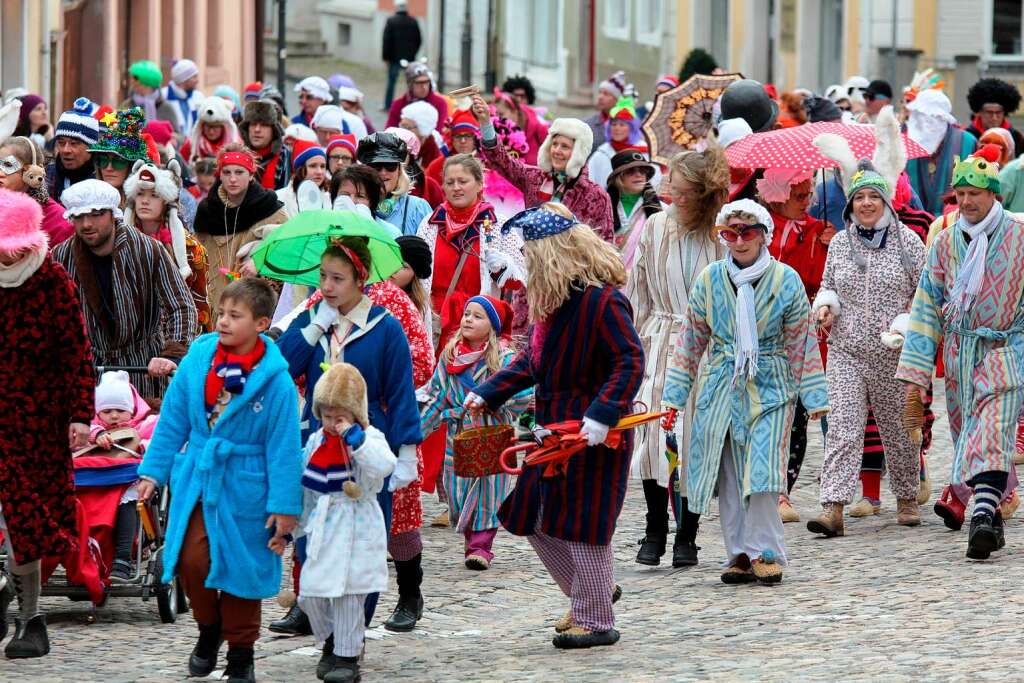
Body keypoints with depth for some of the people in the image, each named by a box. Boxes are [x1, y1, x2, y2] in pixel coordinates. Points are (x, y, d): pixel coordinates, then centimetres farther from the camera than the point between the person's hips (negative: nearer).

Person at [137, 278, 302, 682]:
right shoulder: (198, 360, -4)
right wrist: (154, 470, 6)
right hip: (197, 478, 3)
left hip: (244, 486, -3)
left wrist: (284, 505, -10)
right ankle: (209, 630, 22)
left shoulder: (274, 379, -14)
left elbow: (283, 446, -10)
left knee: (239, 567, 7)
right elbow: (173, 420, 6)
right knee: (191, 558, -7)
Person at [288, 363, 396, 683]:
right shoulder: (316, 442, 10)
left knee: (347, 595, -7)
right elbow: (303, 489, 18)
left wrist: (354, 436, -30)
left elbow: (384, 465, -31)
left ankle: (347, 656, 5)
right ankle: (330, 644, 28)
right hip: (322, 530, 6)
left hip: (355, 531, -6)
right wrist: (289, 529, 17)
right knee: (311, 594, 6)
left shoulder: (368, 439, -8)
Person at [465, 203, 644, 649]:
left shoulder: (602, 300, -19)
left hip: (593, 437, -10)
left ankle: (596, 621, 11)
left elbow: (630, 362, -23)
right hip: (554, 429, 10)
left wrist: (602, 415, -31)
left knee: (582, 527, -2)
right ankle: (591, 593, 32)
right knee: (536, 520, 14)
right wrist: (488, 394, 14)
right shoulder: (552, 299, 10)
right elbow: (534, 360, 19)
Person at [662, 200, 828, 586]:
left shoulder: (786, 280, -2)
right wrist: (674, 394, 9)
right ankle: (740, 556, 9)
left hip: (770, 387, -2)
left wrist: (814, 397, 0)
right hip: (723, 386, 2)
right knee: (728, 473, 2)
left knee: (762, 470, -12)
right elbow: (692, 339, 9)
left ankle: (765, 553, -4)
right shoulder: (710, 279, 3)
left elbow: (801, 342, 2)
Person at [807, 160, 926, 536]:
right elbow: (828, 285, 22)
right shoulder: (839, 243, 9)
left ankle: (907, 498, 29)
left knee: (898, 428, 10)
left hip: (894, 354, -1)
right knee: (843, 428, -10)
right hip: (847, 352, 1)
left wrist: (910, 323, -11)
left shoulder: (907, 240, 0)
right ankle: (833, 508, -17)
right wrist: (825, 305, 0)